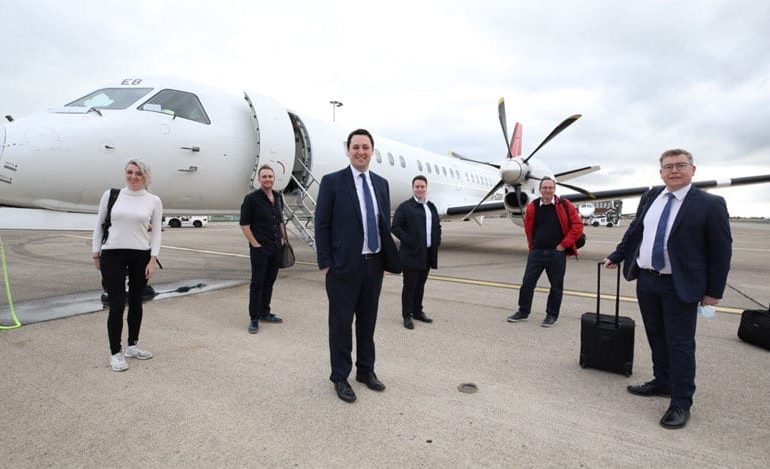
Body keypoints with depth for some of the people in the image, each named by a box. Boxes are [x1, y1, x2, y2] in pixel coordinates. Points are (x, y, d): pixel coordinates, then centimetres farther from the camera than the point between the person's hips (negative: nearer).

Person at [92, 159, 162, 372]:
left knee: (136, 302, 12)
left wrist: (153, 259, -6)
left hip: (141, 256, 1)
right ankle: (115, 352, 14)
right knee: (117, 304, -2)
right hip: (112, 255, -1)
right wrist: (96, 254, 5)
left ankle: (132, 345, 28)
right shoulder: (110, 195, 2)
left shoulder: (153, 201, 1)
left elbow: (156, 232, 1)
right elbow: (99, 225, 7)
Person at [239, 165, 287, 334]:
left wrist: (283, 238, 11)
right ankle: (254, 318, 9)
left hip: (276, 248, 6)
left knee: (269, 281, 15)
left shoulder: (278, 198, 11)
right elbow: (244, 224, -10)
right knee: (257, 283, -1)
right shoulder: (252, 198, -9)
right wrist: (255, 244, -13)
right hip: (260, 249, -6)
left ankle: (265, 312, 28)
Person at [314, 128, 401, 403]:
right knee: (341, 323, 7)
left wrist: (388, 257, 8)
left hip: (374, 264, 5)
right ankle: (340, 377, 24)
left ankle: (366, 370, 33)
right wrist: (325, 263, -10)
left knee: (368, 321, 16)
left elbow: (384, 224, 13)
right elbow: (322, 225, -6)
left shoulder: (381, 184, 10)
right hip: (344, 266, -4)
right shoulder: (332, 182, -5)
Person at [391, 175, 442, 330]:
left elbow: (437, 226, 23)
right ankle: (407, 315, 9)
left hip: (428, 253, 6)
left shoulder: (431, 206, 15)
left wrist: (436, 242, 10)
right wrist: (408, 241, -15)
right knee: (410, 285, 0)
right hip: (412, 253, -6)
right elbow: (396, 227, -11)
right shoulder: (405, 207, -5)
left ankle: (417, 311, 27)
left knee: (420, 284, 14)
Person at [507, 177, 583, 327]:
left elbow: (578, 225, -4)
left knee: (556, 286, 8)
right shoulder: (532, 207, 3)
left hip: (556, 254, -2)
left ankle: (552, 315, 22)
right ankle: (523, 311, 20)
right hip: (536, 252, 2)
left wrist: (564, 244, -7)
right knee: (527, 283, 5)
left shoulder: (565, 205, -3)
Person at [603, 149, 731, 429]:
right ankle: (663, 383, 34)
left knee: (680, 343, 2)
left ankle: (681, 403, 15)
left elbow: (721, 251, -6)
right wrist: (616, 256, 19)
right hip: (646, 280, 5)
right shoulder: (650, 197, 7)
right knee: (656, 338, 16)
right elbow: (634, 231, 18)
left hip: (680, 286, -5)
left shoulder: (710, 205, -8)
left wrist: (714, 292, -6)